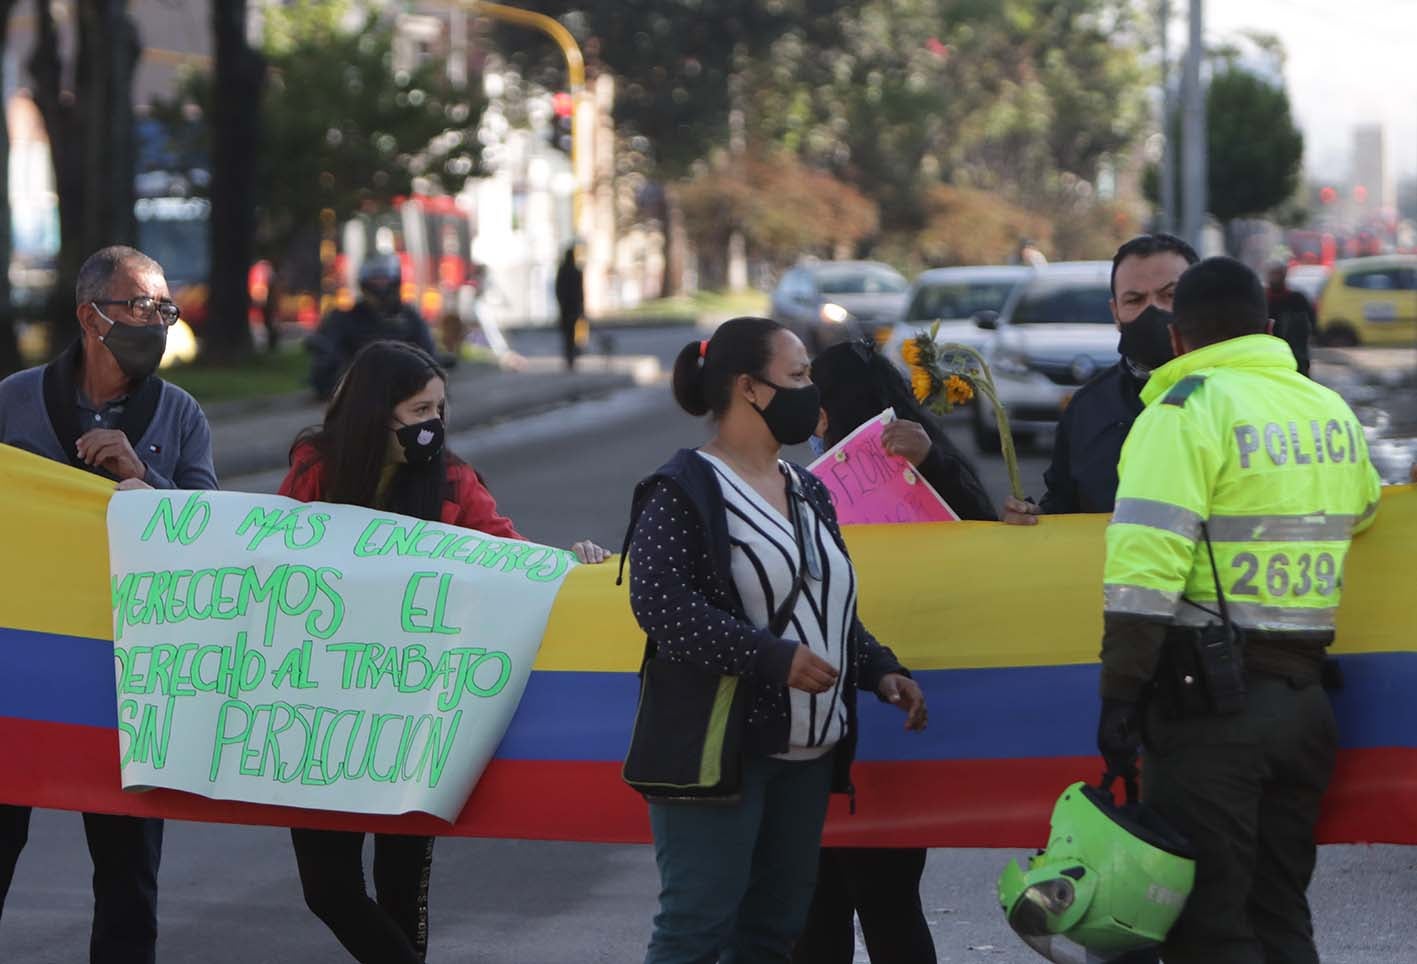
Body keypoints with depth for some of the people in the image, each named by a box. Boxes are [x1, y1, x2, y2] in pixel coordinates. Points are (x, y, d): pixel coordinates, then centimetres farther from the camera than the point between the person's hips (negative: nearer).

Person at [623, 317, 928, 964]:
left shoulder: (807, 493, 17)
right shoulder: (683, 491, -9)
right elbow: (660, 603, -21)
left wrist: (878, 670, 8)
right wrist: (773, 659, -25)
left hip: (806, 753, 8)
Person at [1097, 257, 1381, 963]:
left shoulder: (1189, 410, -9)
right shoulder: (1334, 414, 13)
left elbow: (1145, 567, -17)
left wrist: (1121, 693, -14)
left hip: (1211, 697, -7)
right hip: (1303, 694, 7)